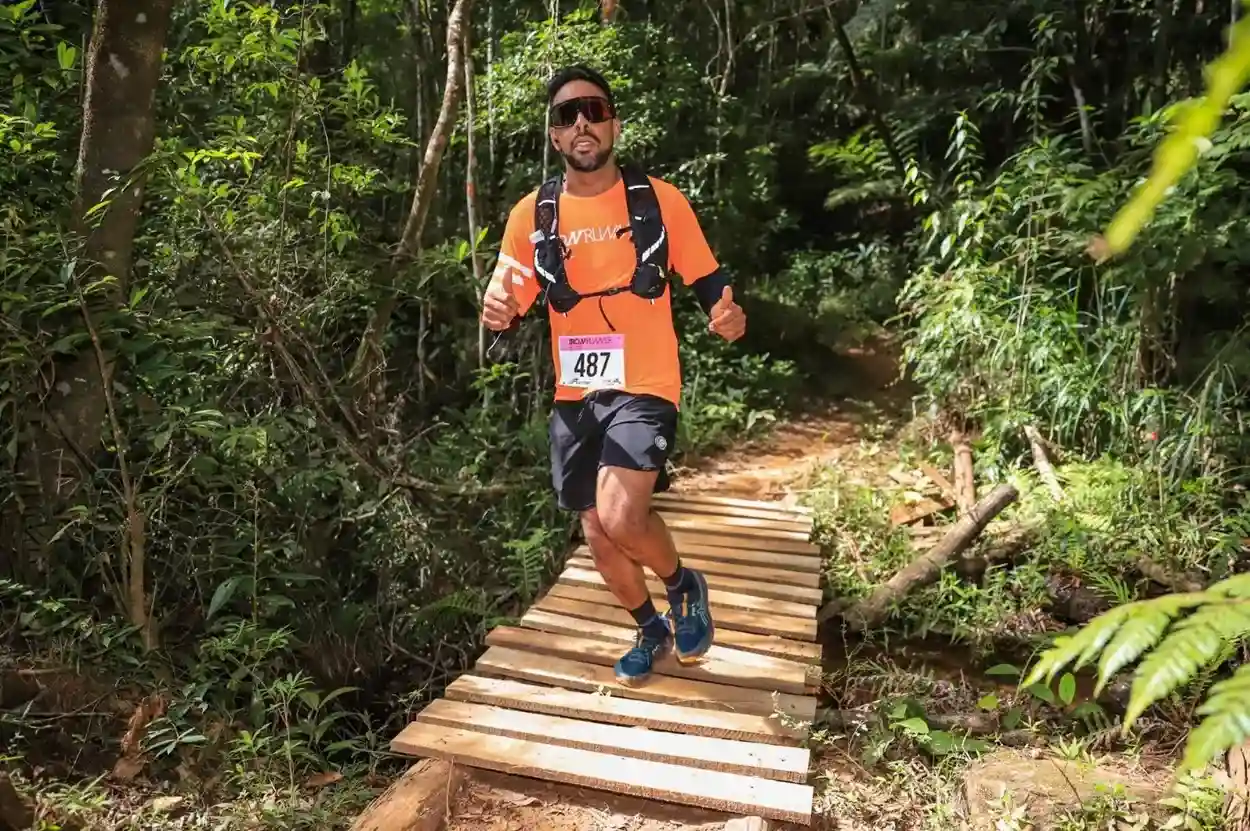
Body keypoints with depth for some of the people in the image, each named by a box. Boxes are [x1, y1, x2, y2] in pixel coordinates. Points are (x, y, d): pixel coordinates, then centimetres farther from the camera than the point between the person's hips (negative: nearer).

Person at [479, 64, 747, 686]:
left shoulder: (660, 200, -3)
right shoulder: (533, 213, 1)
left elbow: (707, 281, 4)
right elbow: (508, 306, 3)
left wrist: (727, 314, -18)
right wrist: (498, 312, -22)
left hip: (644, 388, -4)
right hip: (573, 396, 4)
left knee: (620, 516, -25)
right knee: (597, 533, 13)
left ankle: (684, 586, 10)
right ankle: (651, 629, 40)